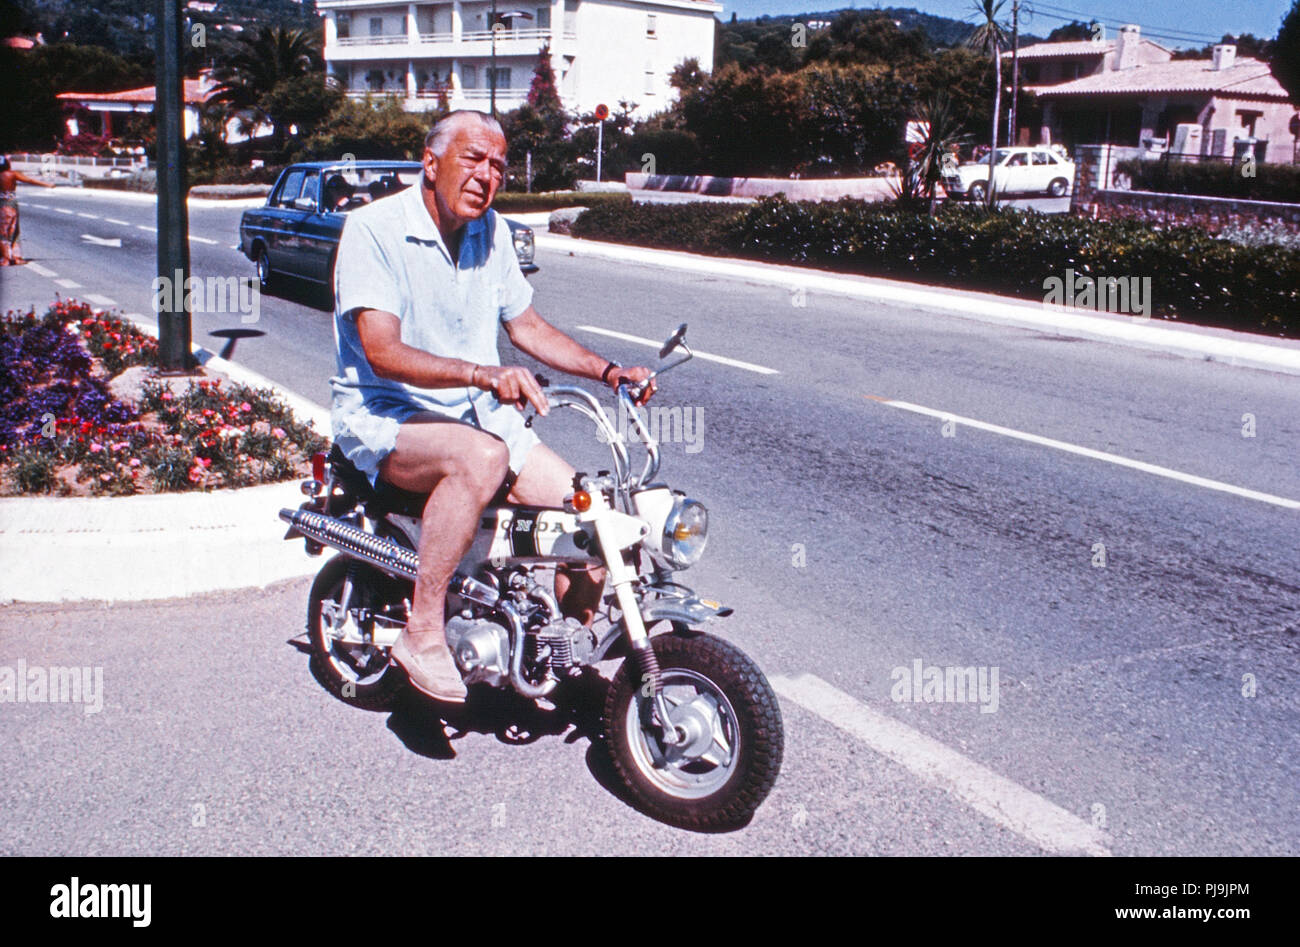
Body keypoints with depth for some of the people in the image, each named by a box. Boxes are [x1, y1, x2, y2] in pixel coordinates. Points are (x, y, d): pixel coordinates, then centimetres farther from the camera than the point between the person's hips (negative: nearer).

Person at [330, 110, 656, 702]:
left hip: (480, 413, 7)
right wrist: (481, 373, -40)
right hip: (384, 415, -7)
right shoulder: (374, 227, -15)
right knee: (481, 459, -39)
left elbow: (525, 324, 18)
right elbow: (383, 353, -25)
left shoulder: (492, 232, 8)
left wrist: (608, 371, 6)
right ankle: (422, 633, -28)